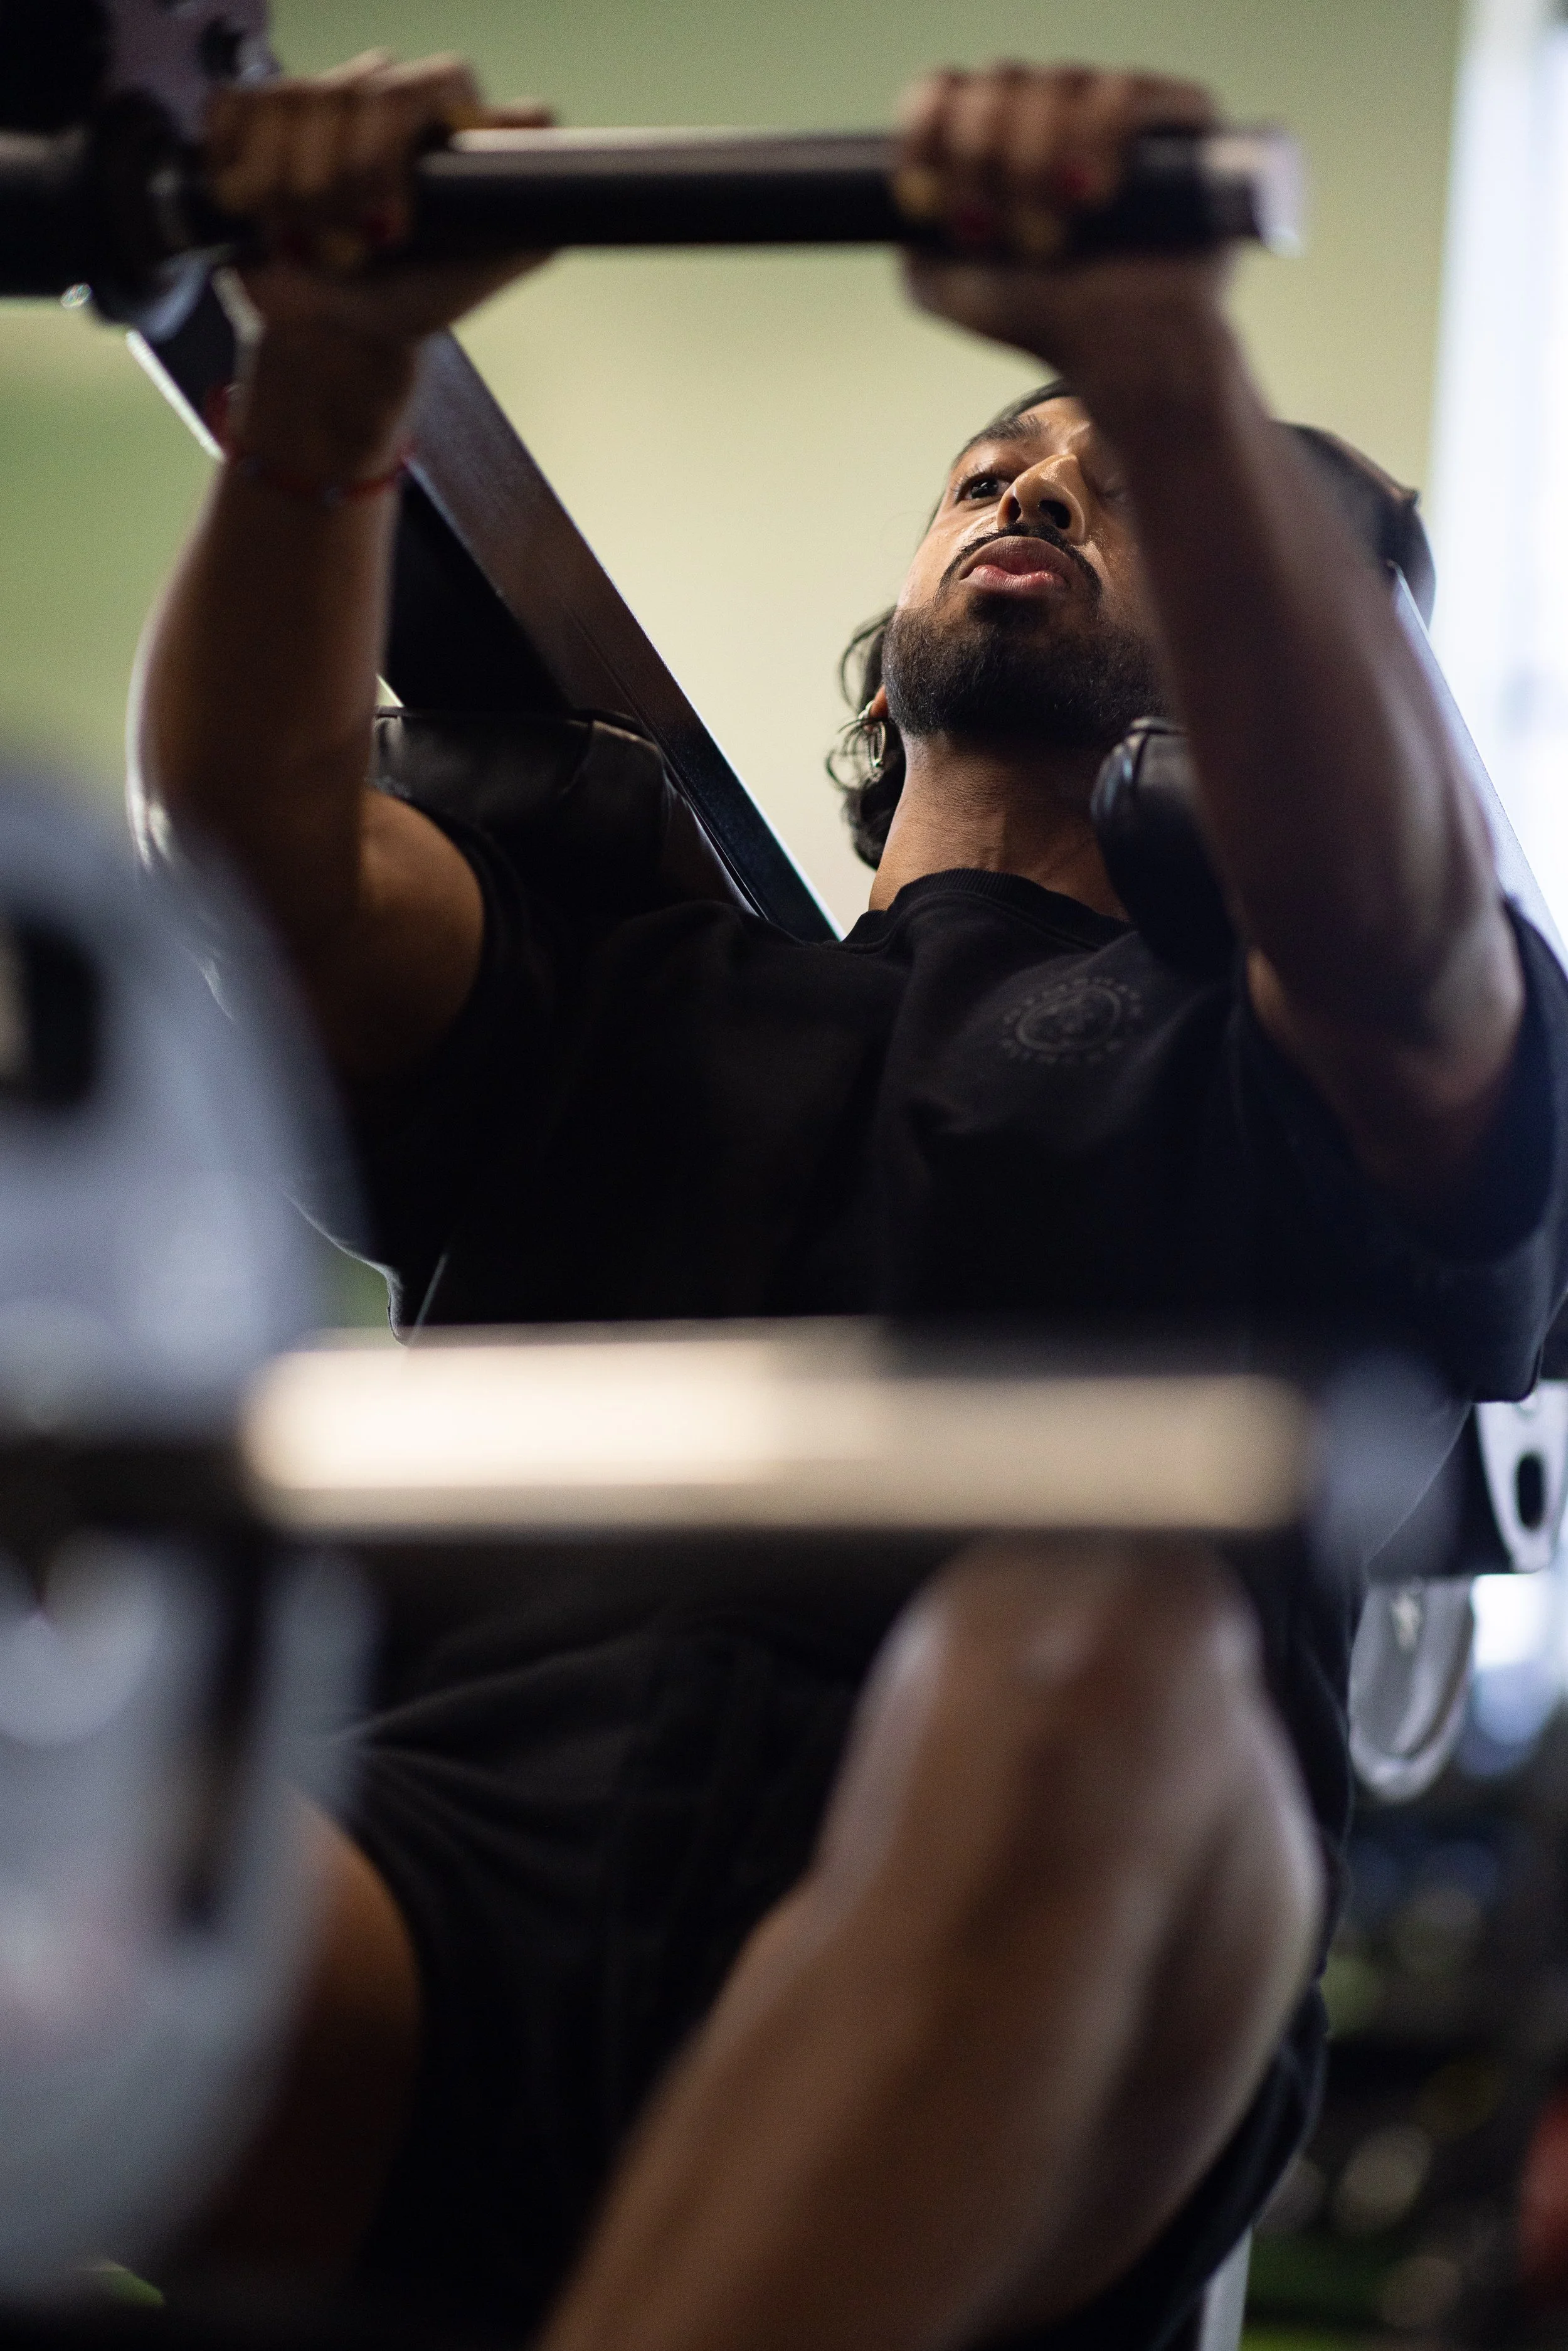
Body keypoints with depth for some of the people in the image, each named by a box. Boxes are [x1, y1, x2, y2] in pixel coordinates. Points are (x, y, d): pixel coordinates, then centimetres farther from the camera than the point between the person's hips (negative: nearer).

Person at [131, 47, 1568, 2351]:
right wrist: (327, 372, -9)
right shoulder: (616, 1005, 33)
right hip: (463, 1939, 3)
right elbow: (250, 820, 11)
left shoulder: (1302, 1062, 24)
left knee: (1090, 1656, -39)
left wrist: (1168, 367, -22)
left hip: (1010, 2046, -2)